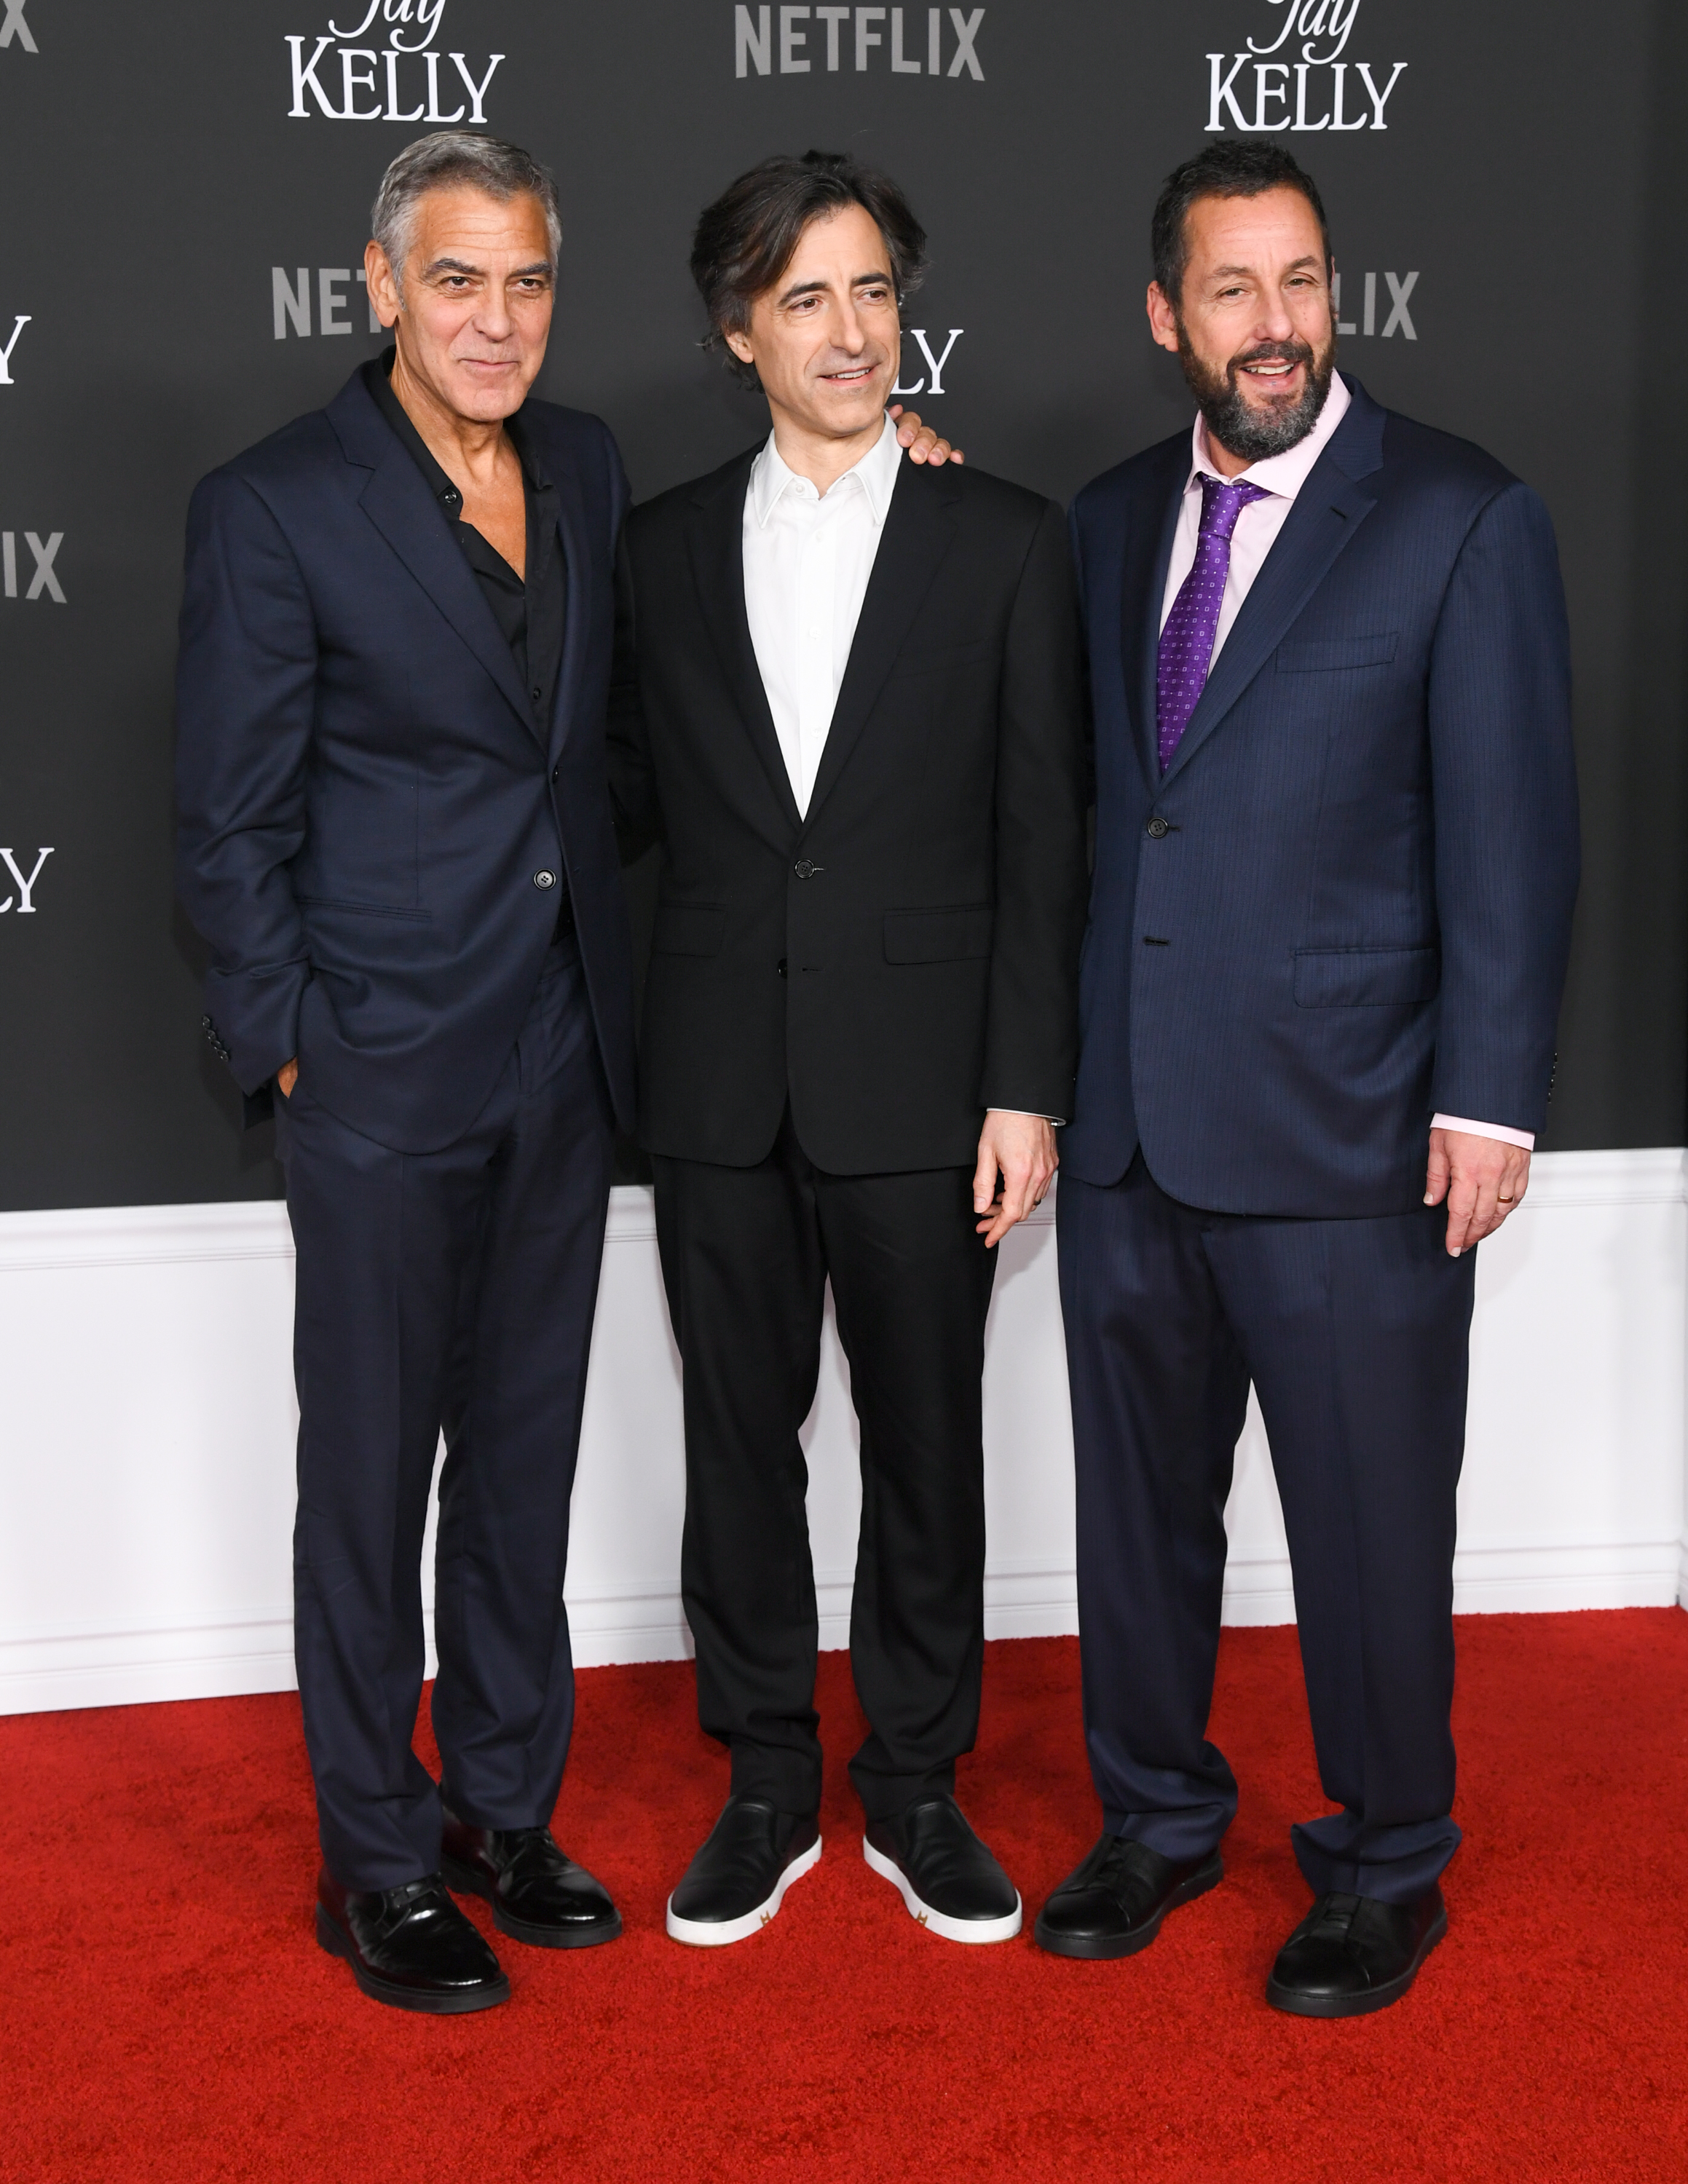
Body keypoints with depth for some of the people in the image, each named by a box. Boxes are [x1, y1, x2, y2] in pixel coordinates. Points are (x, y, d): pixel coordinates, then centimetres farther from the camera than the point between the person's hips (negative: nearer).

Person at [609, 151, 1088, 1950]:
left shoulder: (1003, 541, 1)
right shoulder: (663, 548, 7)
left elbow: (1041, 838, -2)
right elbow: (632, 795, 14)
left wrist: (1028, 1088, -6)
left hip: (918, 1083, -2)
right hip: (718, 1081, 2)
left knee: (925, 1450, 8)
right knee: (738, 1442, 11)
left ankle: (916, 1789, 26)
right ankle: (766, 1789, 27)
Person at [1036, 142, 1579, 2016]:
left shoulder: (1463, 520, -5)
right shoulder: (1111, 521, 10)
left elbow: (1510, 829, -8)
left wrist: (1490, 1099, -11)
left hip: (1347, 1135, -4)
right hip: (1125, 1122, 5)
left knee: (1369, 1524, 7)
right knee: (1137, 1499, 16)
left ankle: (1384, 1869, 27)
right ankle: (1156, 1815, 36)